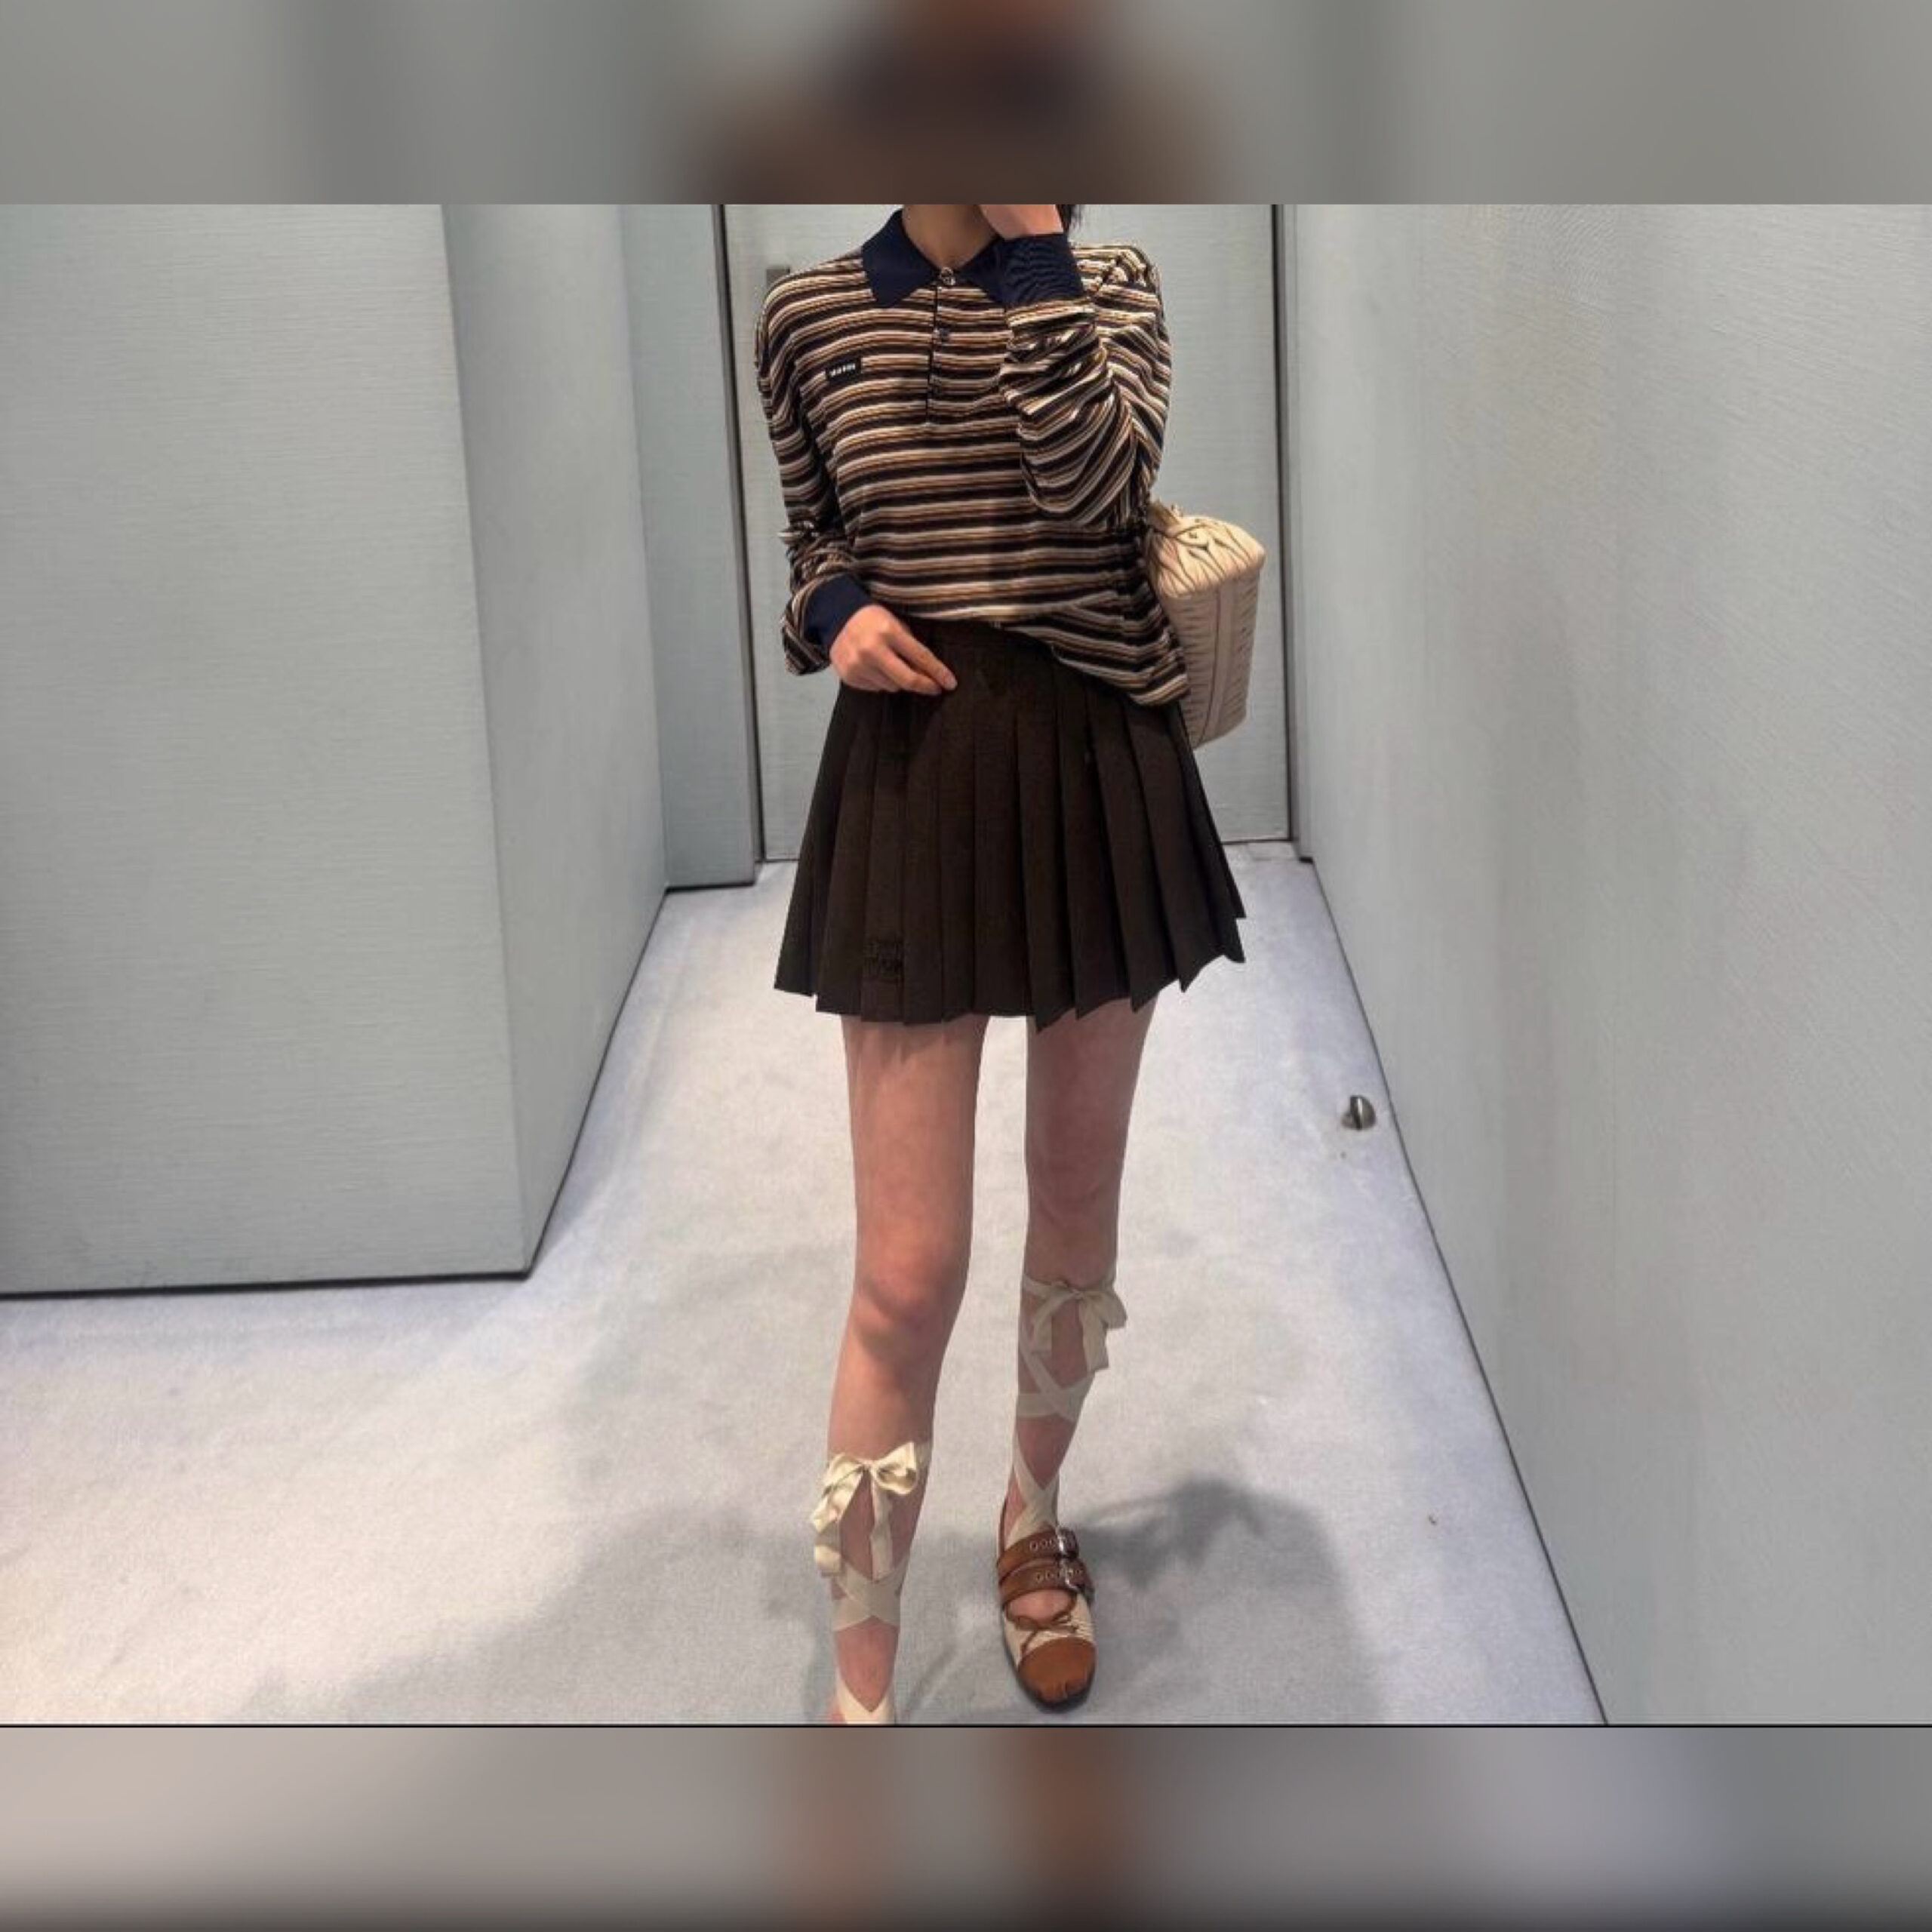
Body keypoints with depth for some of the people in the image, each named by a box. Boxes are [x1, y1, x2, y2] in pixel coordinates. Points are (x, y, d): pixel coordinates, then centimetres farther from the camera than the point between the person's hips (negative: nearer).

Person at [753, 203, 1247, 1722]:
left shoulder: (1111, 280, 2)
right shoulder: (810, 314, 3)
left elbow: (1096, 479, -18)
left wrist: (1028, 232, -16)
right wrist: (837, 613, -8)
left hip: (1097, 771, 2)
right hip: (916, 776, -1)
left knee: (1077, 1209, 16)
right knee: (909, 1275, -6)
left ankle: (1034, 1523, 41)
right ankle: (861, 1702, 7)